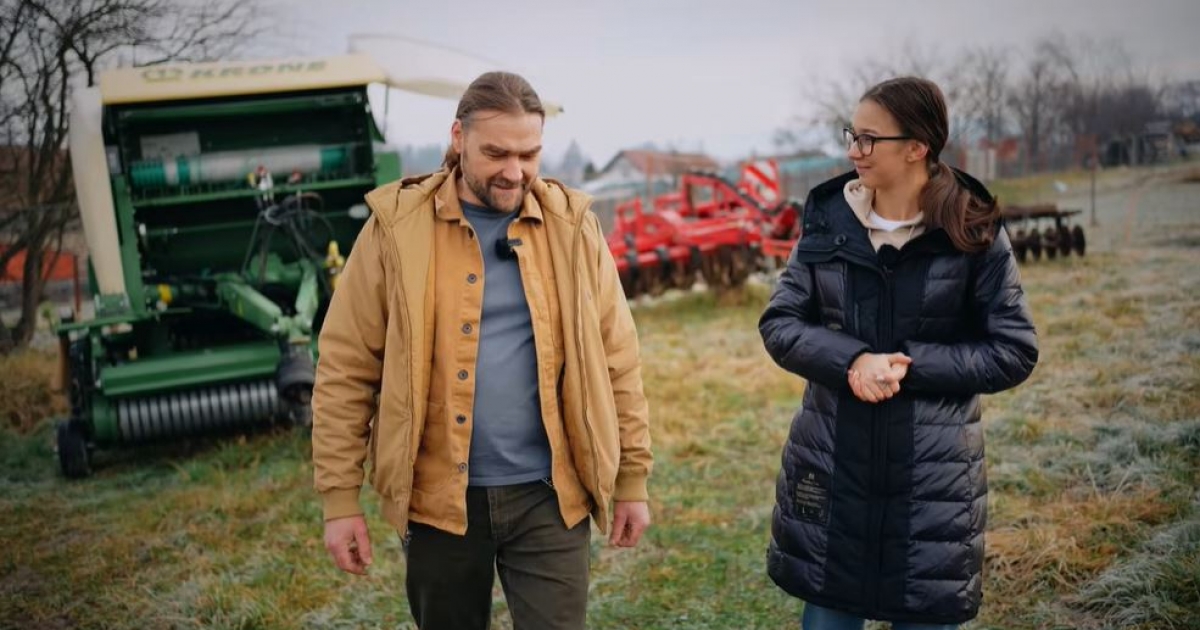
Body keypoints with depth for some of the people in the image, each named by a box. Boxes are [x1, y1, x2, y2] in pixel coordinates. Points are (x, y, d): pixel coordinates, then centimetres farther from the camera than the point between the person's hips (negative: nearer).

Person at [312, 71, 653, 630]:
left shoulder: (570, 224, 1)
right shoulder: (398, 226, -5)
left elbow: (616, 360, 4)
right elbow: (345, 370, -3)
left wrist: (632, 479, 4)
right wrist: (340, 499, -5)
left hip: (548, 494, 0)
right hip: (439, 496, 0)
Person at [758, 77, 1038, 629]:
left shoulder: (973, 233, -6)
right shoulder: (828, 219, 1)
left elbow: (1014, 352, -5)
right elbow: (778, 324, 0)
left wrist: (912, 365, -17)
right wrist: (852, 360, -18)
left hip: (932, 473, -2)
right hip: (833, 465, 2)